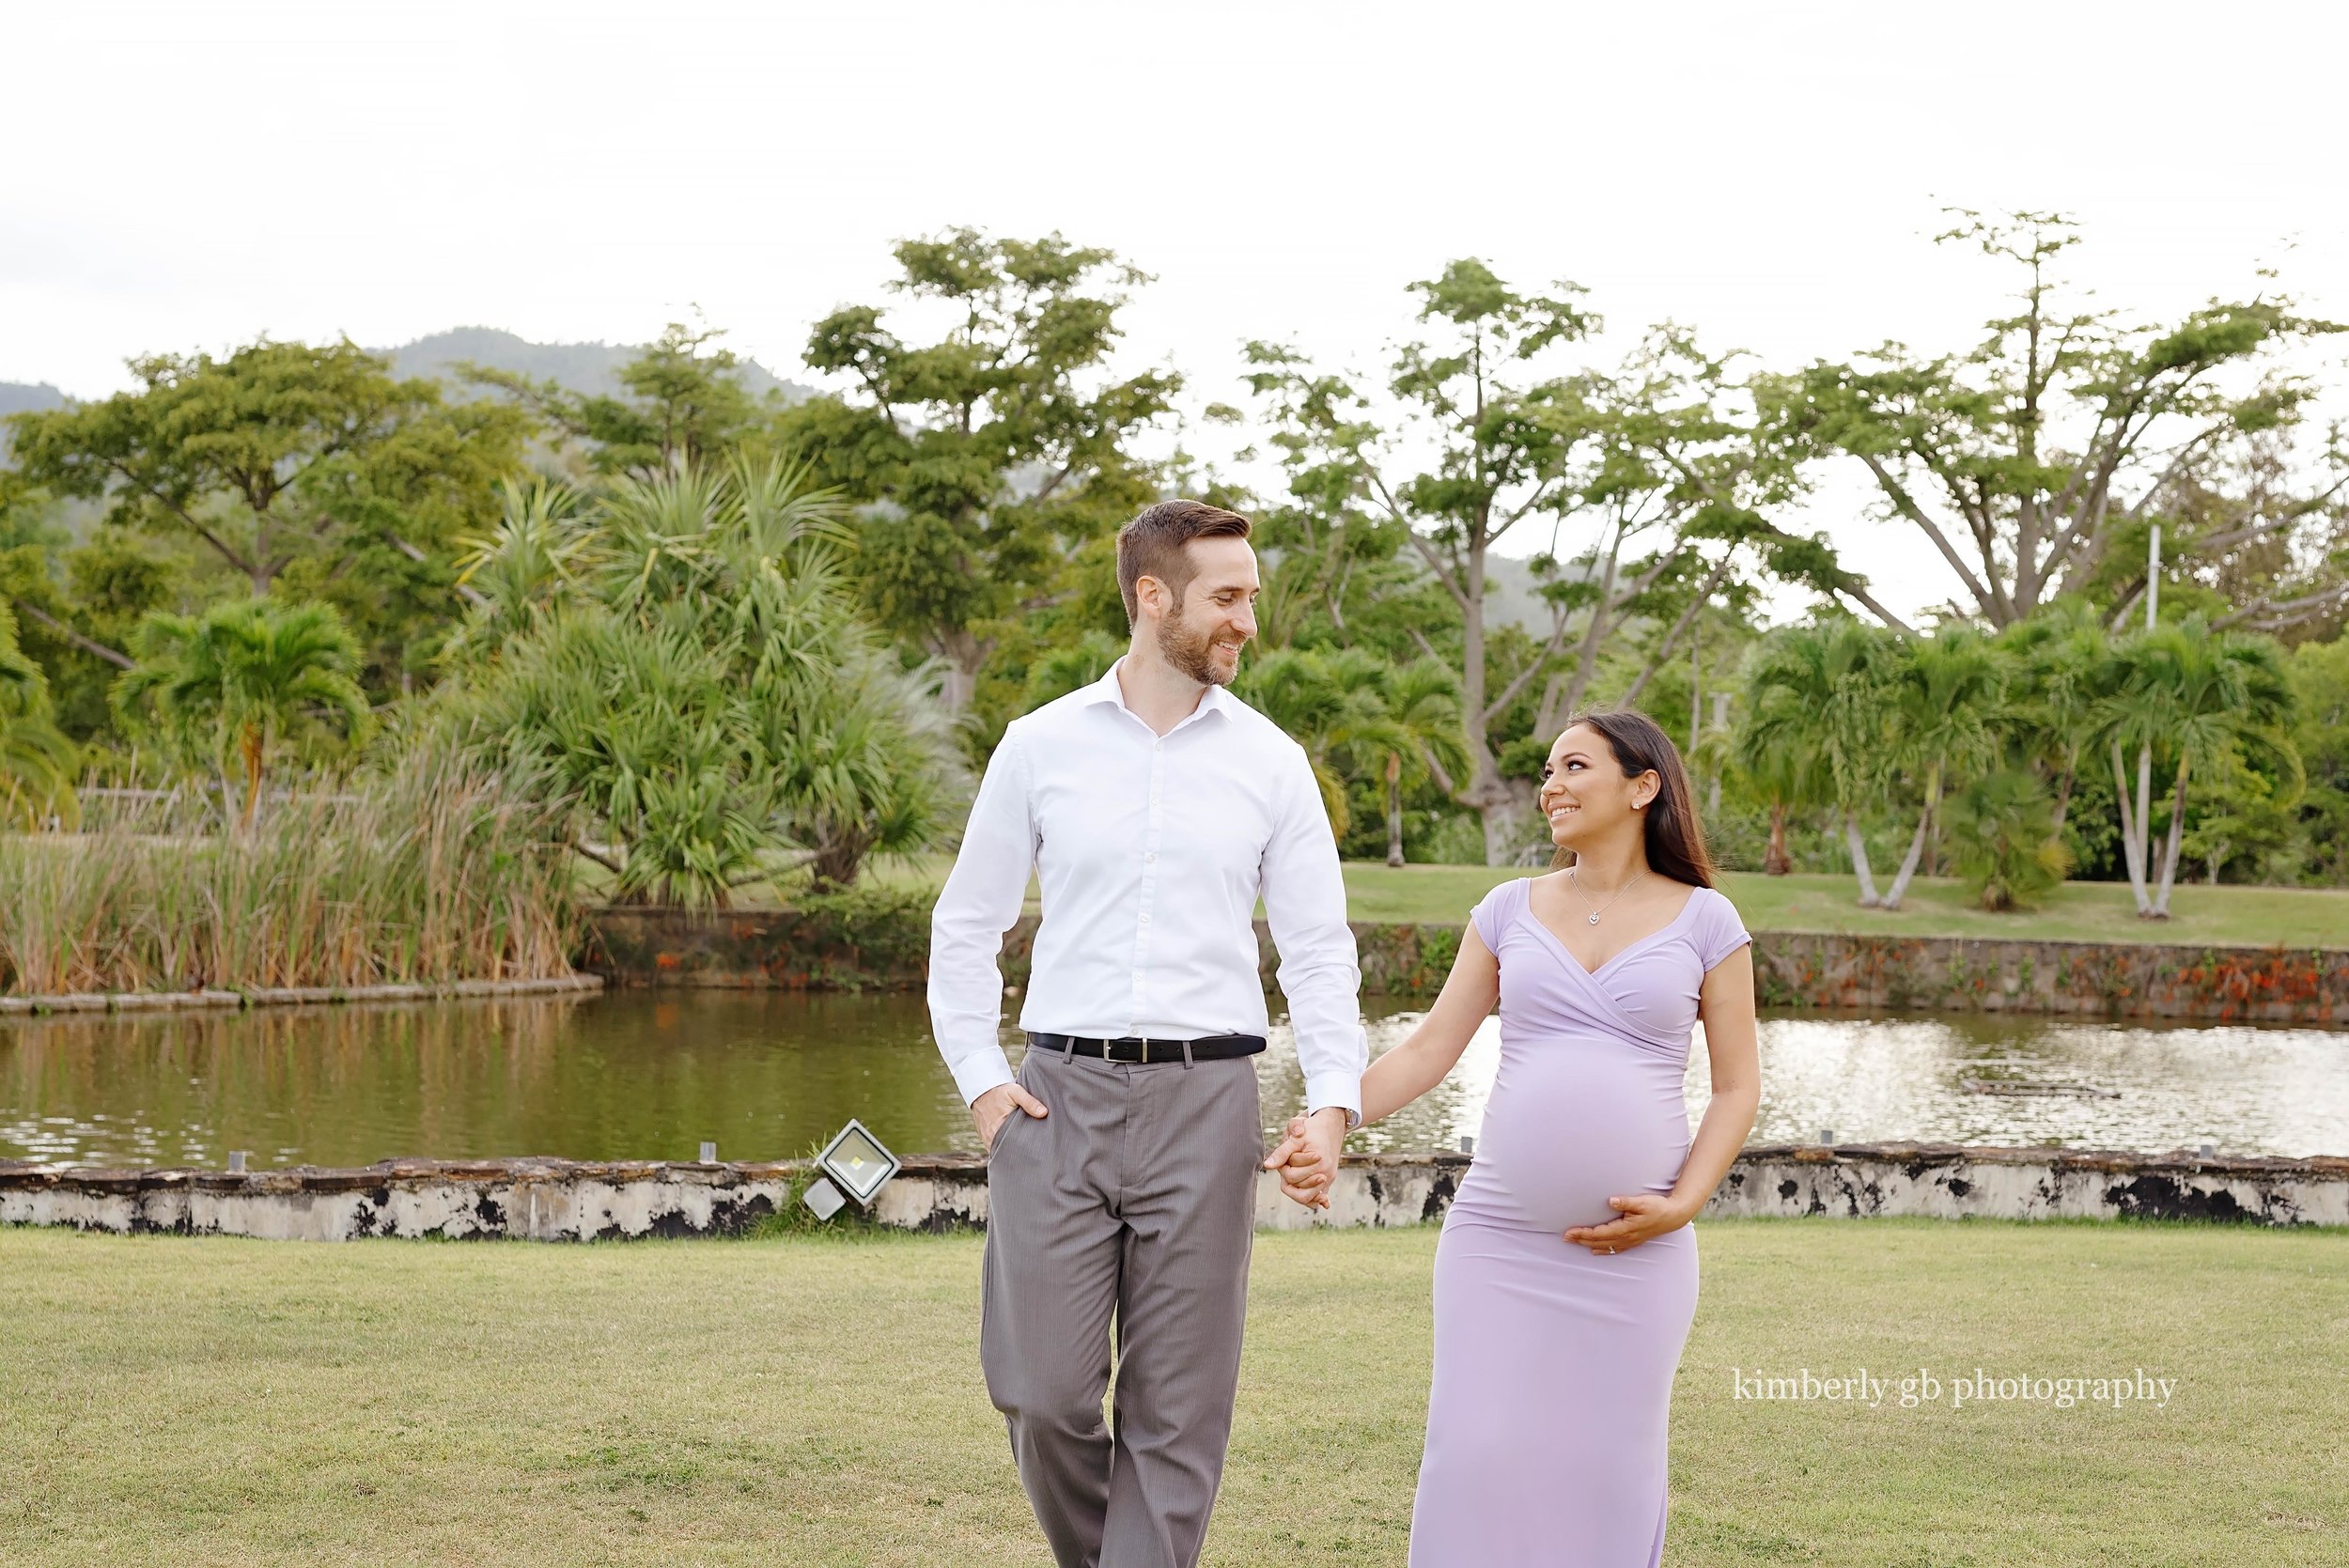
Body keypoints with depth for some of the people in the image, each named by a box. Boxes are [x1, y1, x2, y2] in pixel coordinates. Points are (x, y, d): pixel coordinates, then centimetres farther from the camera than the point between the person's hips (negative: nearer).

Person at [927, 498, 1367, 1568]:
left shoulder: (1270, 763, 6)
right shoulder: (1041, 746, 5)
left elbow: (1320, 948, 5)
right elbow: (966, 925, 11)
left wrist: (1333, 1101, -8)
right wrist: (979, 1078, -1)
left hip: (1203, 1099, 0)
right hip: (1059, 1095, 0)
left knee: (1177, 1413, 0)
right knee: (1041, 1391, -2)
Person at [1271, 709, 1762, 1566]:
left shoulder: (1704, 921, 2)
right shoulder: (1512, 909, 8)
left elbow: (1738, 1088, 4)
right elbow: (1429, 1048, 5)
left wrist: (1681, 1206, -9)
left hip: (1635, 1249, -1)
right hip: (1498, 1238, 2)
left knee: (1610, 1469, 1)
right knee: (1479, 1456, -5)